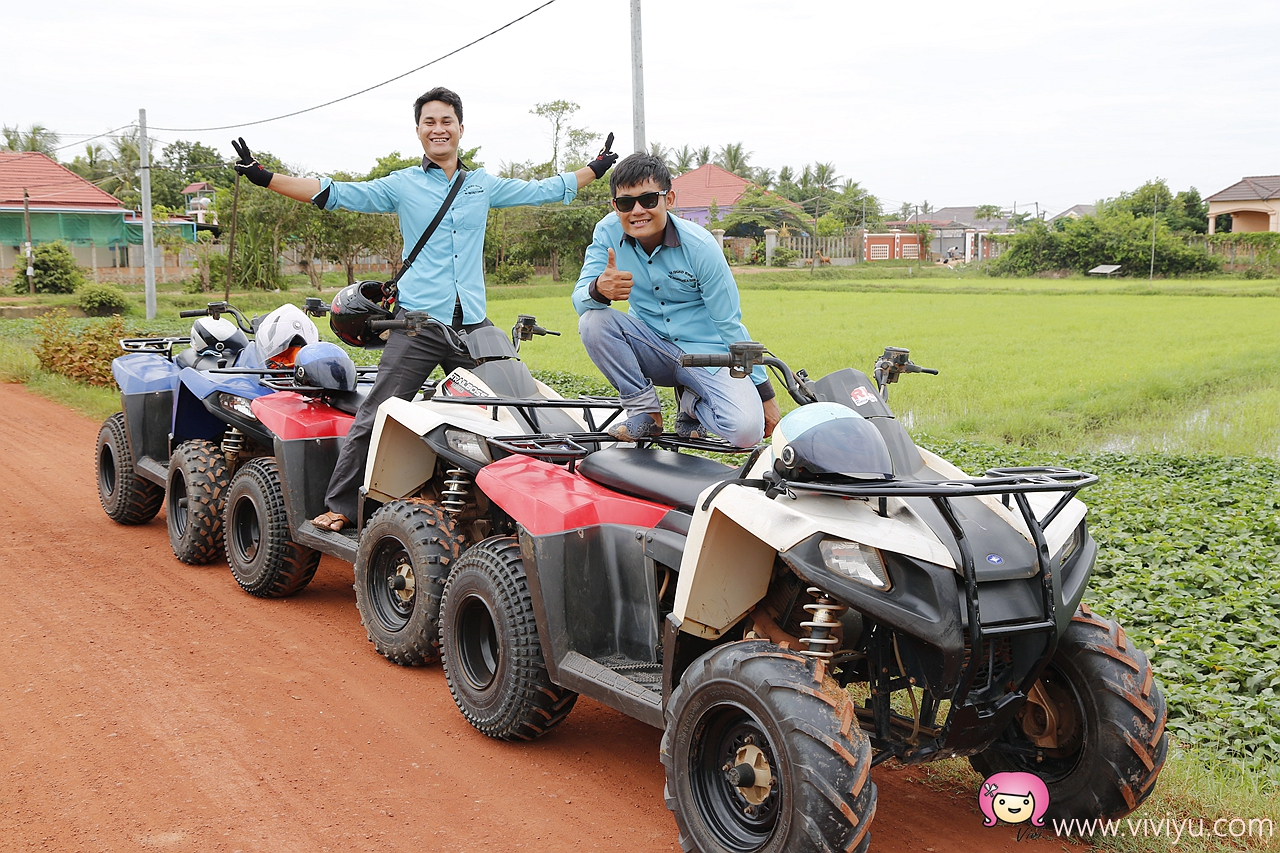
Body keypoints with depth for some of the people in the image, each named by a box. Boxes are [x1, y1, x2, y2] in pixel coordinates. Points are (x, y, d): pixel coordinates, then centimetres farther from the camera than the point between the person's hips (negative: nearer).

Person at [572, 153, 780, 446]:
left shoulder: (699, 246, -18)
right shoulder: (608, 232, -10)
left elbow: (730, 325, -12)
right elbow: (580, 299, -13)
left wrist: (765, 392, -9)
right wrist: (598, 290, -40)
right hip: (652, 350, 3)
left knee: (746, 431, -29)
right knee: (593, 321, -25)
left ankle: (693, 404, 6)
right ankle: (645, 411, -9)